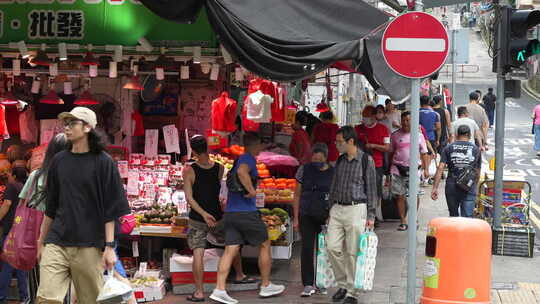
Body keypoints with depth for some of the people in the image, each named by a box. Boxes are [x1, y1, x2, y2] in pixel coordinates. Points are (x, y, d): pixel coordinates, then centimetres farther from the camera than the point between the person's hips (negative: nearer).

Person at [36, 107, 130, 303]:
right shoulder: (59, 161, 12)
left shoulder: (103, 162, -1)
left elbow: (110, 210, -4)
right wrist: (41, 242, 18)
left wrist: (109, 246, -10)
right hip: (56, 243, 3)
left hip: (89, 246, -3)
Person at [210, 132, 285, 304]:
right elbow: (242, 171, -32)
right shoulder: (248, 159, -9)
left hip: (230, 213, 8)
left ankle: (219, 290, -8)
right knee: (265, 245, 9)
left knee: (230, 250, 2)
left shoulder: (238, 160, 18)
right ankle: (266, 286, 19)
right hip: (246, 213, -8)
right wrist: (252, 191, -24)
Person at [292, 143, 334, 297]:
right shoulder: (304, 170, 2)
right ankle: (308, 285, -7)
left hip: (325, 217, 0)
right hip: (307, 216, 0)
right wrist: (296, 218, 3)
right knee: (307, 248, -9)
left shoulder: (333, 173, -1)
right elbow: (297, 195, 7)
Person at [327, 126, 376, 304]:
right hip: (337, 209, 6)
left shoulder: (366, 160, -5)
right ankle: (343, 284, 17)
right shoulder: (340, 160, 12)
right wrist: (331, 211, 17)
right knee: (332, 247, -1)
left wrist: (371, 215, -6)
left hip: (356, 209, -5)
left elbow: (371, 189, -3)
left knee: (353, 253, -2)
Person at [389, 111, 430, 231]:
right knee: (400, 196, -1)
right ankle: (403, 221, 5)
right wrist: (390, 168, 6)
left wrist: (426, 169, 3)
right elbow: (391, 153, 11)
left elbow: (424, 153, 9)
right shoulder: (395, 135, 6)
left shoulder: (419, 135, 7)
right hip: (398, 169, 0)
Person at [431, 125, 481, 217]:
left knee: (453, 215, 17)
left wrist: (435, 187, -7)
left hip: (451, 187, 1)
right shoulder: (475, 149, 6)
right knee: (467, 217, -2)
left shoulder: (449, 148, 4)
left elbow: (440, 168, -5)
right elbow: (477, 172, 12)